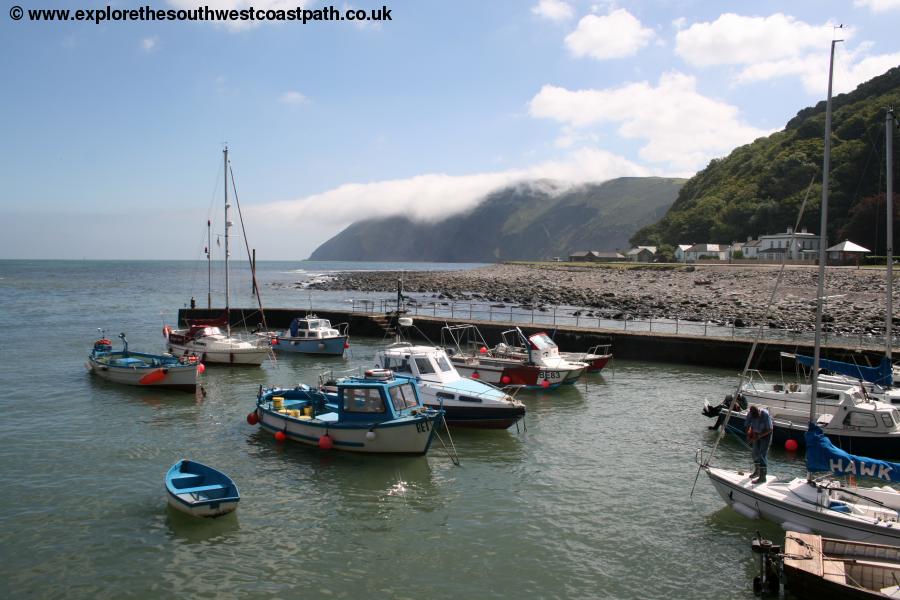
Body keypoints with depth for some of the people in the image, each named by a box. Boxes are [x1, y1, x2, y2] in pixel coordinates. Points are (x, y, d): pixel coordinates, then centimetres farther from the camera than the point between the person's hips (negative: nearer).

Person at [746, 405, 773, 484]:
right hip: (757, 434, 5)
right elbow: (748, 426, -4)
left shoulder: (765, 414, -31)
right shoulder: (750, 415, -19)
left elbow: (769, 429, -24)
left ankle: (762, 477, -7)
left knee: (762, 454, -10)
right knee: (755, 452, 13)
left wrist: (759, 436, -28)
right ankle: (757, 471, 33)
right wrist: (749, 435, -22)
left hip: (766, 434, -5)